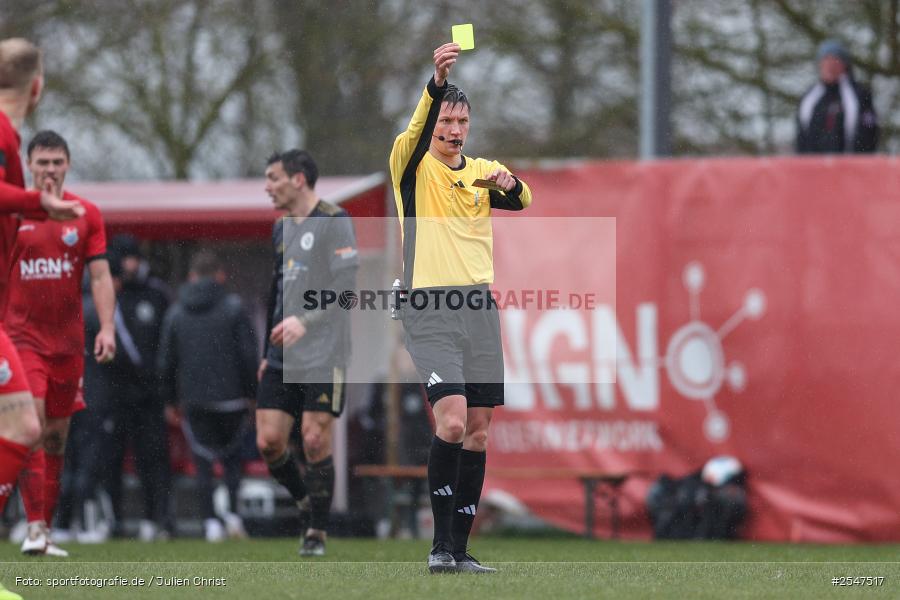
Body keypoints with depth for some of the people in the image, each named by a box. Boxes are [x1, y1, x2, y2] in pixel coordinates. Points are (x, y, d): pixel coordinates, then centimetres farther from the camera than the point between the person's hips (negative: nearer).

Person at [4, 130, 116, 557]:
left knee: (56, 436, 7)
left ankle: (46, 527, 13)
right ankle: (34, 528, -18)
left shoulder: (86, 214, 5)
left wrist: (107, 327, -6)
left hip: (68, 341, 3)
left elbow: (100, 276, 4)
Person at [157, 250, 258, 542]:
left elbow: (166, 361, 8)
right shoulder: (233, 308, -2)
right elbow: (249, 355, -5)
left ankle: (211, 522, -3)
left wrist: (170, 400, 16)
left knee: (203, 462, 5)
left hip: (193, 400, 1)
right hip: (230, 397, -1)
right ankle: (233, 514, -2)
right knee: (232, 457, 12)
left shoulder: (176, 313, 6)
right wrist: (254, 394, 3)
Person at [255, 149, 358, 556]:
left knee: (315, 440, -8)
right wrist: (267, 352, 22)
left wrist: (305, 320, -25)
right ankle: (306, 503, 21)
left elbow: (345, 285, -14)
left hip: (323, 354, -7)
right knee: (268, 441, -1)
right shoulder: (281, 229, 17)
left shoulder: (334, 221, -6)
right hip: (282, 358, 7)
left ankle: (317, 532, 3)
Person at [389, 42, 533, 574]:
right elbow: (416, 133, -21)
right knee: (452, 420, -19)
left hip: (480, 309, 5)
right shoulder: (414, 166, -1)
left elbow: (523, 201, 3)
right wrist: (438, 81, -39)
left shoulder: (483, 171, 15)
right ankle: (440, 543, -11)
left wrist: (511, 185, -21)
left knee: (478, 431, 4)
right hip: (429, 310, -5)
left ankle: (459, 548, 10)